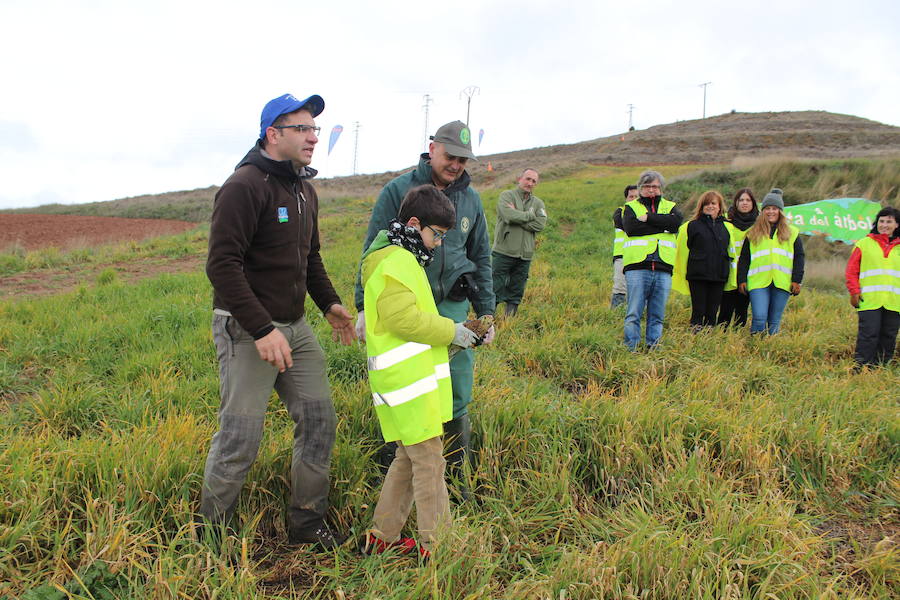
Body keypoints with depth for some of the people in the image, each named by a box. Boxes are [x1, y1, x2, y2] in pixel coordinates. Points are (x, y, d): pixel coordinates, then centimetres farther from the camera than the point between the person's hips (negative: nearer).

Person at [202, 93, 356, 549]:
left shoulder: (305, 190, 13)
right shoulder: (244, 186, -15)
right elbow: (222, 265, -22)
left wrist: (329, 302, 13)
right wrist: (262, 330, -26)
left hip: (294, 327, 8)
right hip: (246, 331, -8)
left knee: (319, 420, 8)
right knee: (240, 439, -1)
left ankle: (307, 523, 24)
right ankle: (212, 530, 22)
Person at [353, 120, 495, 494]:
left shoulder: (470, 198, 12)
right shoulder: (398, 190, -1)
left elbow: (481, 259, 19)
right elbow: (372, 251, -1)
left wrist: (486, 311, 15)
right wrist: (364, 307, -4)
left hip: (452, 305, 3)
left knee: (457, 396, 3)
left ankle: (454, 475, 20)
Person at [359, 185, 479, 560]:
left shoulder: (400, 259, 21)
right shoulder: (396, 262, -13)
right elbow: (405, 319, -21)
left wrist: (451, 333, 15)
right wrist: (451, 331, -11)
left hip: (408, 382, 11)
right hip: (409, 383, -11)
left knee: (408, 459, 18)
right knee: (429, 462, -3)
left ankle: (383, 537, 27)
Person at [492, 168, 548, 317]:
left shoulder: (538, 203, 13)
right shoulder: (507, 196, 1)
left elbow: (540, 225, -4)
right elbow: (509, 216, -18)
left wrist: (517, 217, -9)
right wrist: (530, 215, -5)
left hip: (525, 255, 5)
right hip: (504, 252, -4)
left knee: (515, 293, 11)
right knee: (495, 289, -4)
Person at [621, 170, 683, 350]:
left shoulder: (670, 207, 20)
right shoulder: (631, 207, 13)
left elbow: (676, 221, -4)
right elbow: (630, 228, -9)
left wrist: (648, 218, -6)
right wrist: (663, 226, -4)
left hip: (663, 269, 2)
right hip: (637, 268, -2)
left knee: (657, 315, 5)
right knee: (634, 313, -5)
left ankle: (653, 347, 12)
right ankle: (631, 349, 0)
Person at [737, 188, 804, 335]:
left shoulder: (791, 233, 14)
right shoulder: (753, 233, 14)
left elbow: (799, 257, 11)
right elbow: (744, 258, 12)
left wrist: (796, 280, 1)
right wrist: (742, 280, 3)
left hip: (782, 283, 1)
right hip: (758, 282, -1)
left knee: (775, 321, 4)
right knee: (759, 318, -14)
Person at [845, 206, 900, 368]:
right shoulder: (864, 244, 6)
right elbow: (851, 271, 4)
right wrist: (854, 292, -5)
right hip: (869, 300, -3)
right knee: (868, 335, -9)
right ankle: (861, 368, -4)